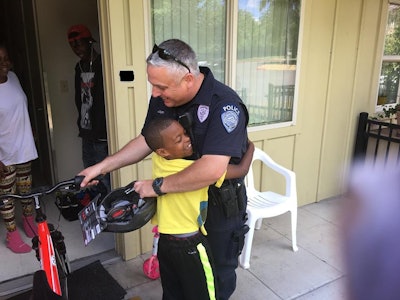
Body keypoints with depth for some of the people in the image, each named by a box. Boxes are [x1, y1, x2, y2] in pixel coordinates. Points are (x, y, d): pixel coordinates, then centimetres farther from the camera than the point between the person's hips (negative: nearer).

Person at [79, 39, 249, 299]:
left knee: (218, 273, 18)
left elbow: (211, 170, -38)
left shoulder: (224, 104, -30)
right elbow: (147, 140, 5)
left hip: (219, 206, -5)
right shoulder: (162, 98, -8)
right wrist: (102, 166, -1)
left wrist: (157, 186, -28)